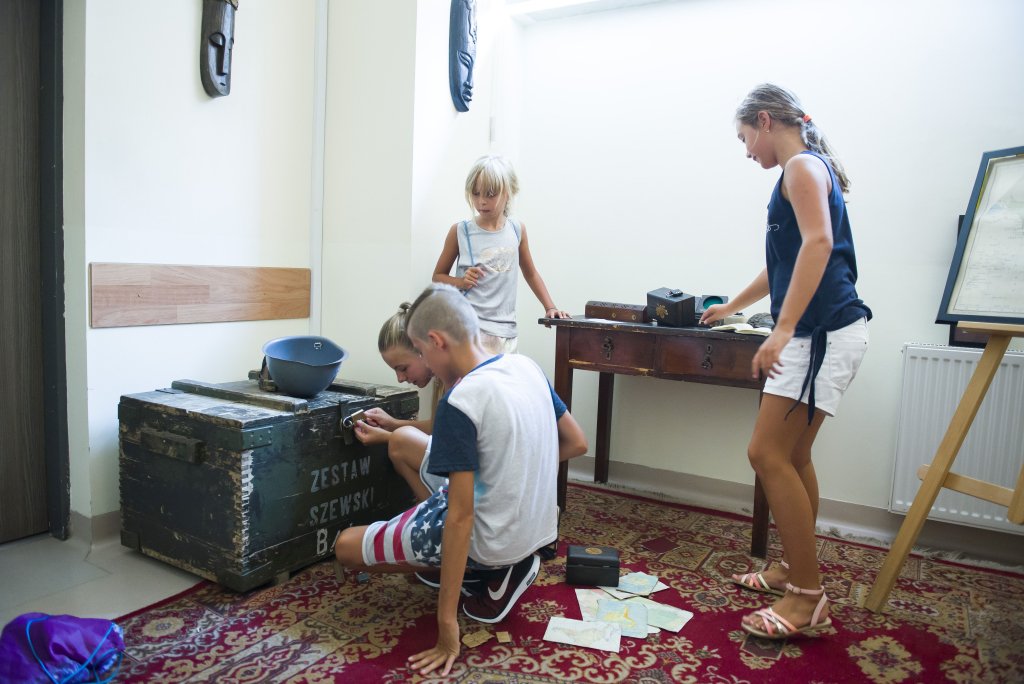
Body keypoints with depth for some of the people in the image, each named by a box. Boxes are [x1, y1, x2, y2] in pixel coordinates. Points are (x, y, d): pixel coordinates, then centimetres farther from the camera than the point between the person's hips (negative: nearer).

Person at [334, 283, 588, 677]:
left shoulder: (459, 403, -25)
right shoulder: (526, 367, -3)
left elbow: (461, 517, -25)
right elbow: (577, 444, 7)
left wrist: (447, 623, -20)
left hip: (490, 540, -7)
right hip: (537, 527, 8)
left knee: (346, 546, 8)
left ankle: (496, 570, 1)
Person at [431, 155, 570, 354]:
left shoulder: (517, 230, 6)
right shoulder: (460, 232, -1)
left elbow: (530, 273, 21)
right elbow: (438, 276, 10)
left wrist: (550, 307, 14)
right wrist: (461, 282, -10)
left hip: (506, 331, 3)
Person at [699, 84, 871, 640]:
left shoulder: (802, 165, -6)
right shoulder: (808, 168, 24)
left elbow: (818, 243, -23)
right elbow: (784, 265, 32)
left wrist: (782, 331, -29)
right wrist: (731, 307, 42)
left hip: (824, 330, -10)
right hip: (816, 332, 10)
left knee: (768, 453, -10)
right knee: (791, 456, 12)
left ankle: (806, 597, -1)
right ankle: (793, 569, 24)